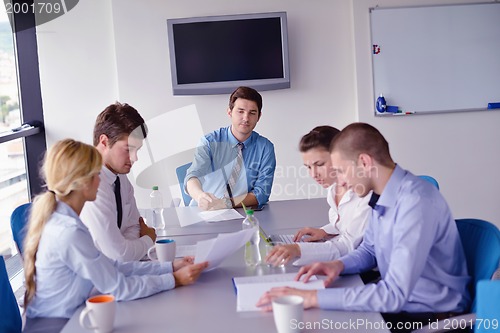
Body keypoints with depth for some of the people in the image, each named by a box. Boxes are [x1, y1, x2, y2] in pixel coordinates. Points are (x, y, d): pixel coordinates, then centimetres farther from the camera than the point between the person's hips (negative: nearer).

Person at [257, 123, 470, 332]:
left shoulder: (416, 203, -28)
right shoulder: (382, 195, 0)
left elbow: (394, 294, -32)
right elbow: (369, 250, 15)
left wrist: (314, 298, -31)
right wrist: (339, 264, -7)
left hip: (431, 315, -7)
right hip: (399, 299, 7)